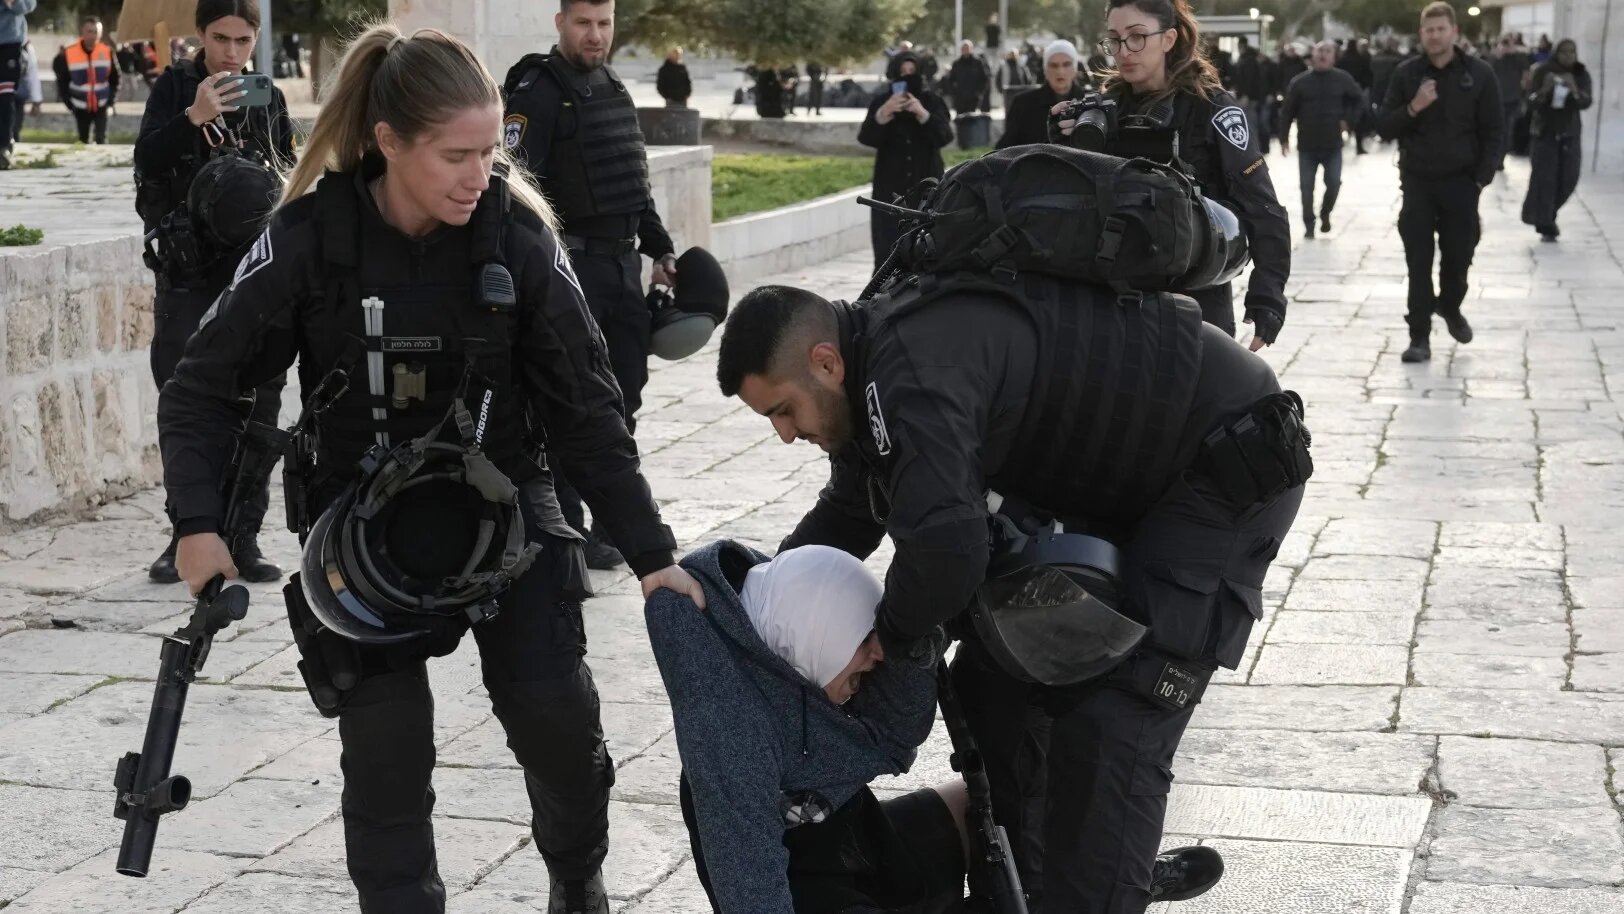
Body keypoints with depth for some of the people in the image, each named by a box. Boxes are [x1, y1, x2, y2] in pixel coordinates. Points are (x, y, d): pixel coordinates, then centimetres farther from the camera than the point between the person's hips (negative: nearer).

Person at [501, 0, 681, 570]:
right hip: (571, 264, -8)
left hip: (624, 265, 8)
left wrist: (660, 249, 21)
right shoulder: (537, 93, -10)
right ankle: (569, 530, 4)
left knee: (624, 392, 12)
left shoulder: (615, 90, 16)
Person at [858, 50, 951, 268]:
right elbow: (865, 138, -12)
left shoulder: (932, 101, 1)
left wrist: (923, 114, -29)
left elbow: (945, 136, -13)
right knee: (887, 250, -7)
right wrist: (883, 114, -30)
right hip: (890, 188, 0)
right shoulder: (881, 102, 1)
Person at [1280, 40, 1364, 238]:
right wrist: (1284, 138, -3)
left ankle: (1325, 214, 25)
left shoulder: (1342, 79, -1)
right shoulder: (1300, 81, -3)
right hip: (1307, 145, 0)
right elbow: (1287, 112, 0)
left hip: (1333, 144, 0)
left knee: (1333, 184, -2)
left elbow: (1359, 101, 11)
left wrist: (1348, 120, -1)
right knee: (1307, 187, 1)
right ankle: (1309, 225, 13)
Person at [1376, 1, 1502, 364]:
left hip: (1461, 182, 0)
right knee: (1419, 261, -1)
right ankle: (1419, 336, 3)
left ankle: (1450, 307, 37)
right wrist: (1413, 108, -17)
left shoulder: (1478, 74, -2)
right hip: (1417, 181, 0)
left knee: (1458, 255, 8)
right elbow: (1384, 128, 1)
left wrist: (1482, 179, -6)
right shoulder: (1406, 74, 0)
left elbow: (1494, 131, 0)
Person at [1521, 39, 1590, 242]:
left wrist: (1574, 90, -36)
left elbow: (1586, 103, -16)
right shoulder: (1543, 72, -8)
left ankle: (1546, 216, 30)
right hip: (1544, 132, -3)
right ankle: (1545, 226, -5)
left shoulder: (1582, 75, -3)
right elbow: (1532, 102, -13)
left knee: (1568, 179, 5)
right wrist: (1544, 90, -33)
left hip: (1569, 134, 3)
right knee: (1543, 179, -10)